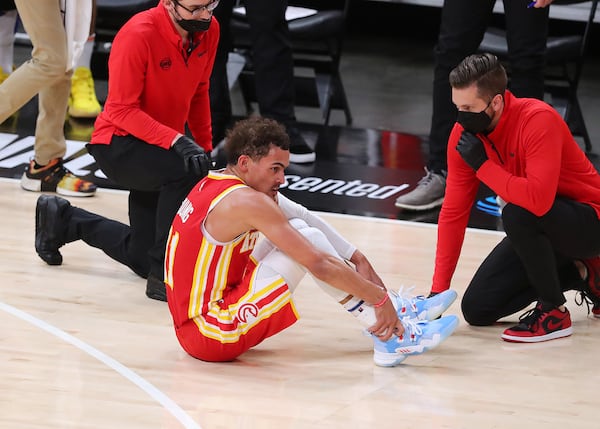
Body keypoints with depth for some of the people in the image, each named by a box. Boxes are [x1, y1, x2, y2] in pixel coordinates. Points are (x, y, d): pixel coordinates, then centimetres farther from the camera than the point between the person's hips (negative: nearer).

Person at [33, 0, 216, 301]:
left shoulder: (209, 29, -6)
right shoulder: (138, 35, -25)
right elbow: (122, 109, -24)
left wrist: (204, 148, 8)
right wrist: (176, 140, -35)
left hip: (162, 150, 7)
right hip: (118, 145, -7)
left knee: (143, 258, 11)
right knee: (186, 170, -37)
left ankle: (64, 220, 36)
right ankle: (163, 276, -25)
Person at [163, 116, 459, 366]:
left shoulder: (215, 183, 9)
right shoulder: (246, 201, -20)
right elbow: (320, 266, -20)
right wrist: (379, 298, -12)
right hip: (213, 334, -10)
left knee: (299, 228, 10)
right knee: (309, 240, -12)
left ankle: (400, 310, 11)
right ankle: (392, 338, -10)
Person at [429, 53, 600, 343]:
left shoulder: (537, 120, -30)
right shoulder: (464, 133, -9)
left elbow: (538, 200, -42)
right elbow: (453, 213, -4)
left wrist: (482, 164, -32)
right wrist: (437, 291, -8)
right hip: (534, 229, 8)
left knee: (517, 214, -36)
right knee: (477, 309, 0)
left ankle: (554, 313, -15)